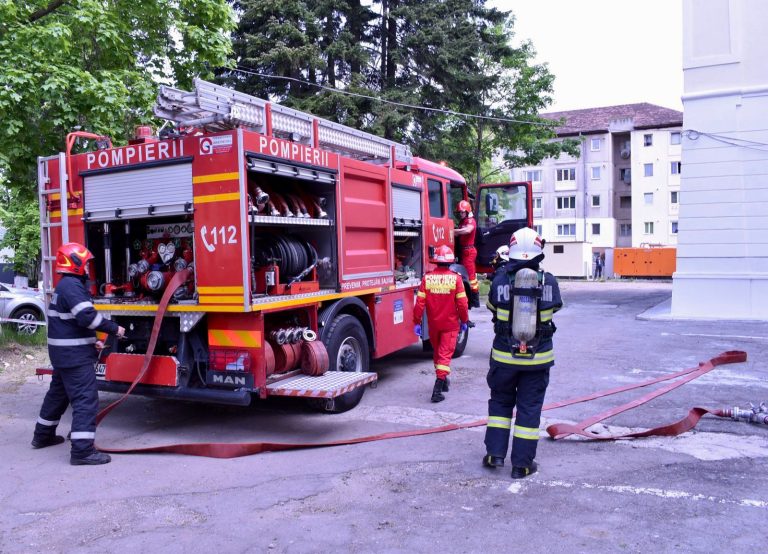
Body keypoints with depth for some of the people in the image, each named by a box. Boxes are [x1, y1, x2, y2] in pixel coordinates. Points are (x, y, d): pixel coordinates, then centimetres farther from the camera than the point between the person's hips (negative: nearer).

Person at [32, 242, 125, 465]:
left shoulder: (65, 286, 17)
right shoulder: (72, 285, -17)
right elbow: (87, 316, -27)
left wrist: (92, 341, 17)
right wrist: (114, 328, -18)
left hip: (63, 353, 11)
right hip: (75, 355, -11)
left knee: (58, 393, 24)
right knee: (86, 399, -11)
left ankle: (43, 436, 39)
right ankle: (82, 450, -12)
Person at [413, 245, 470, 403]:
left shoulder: (427, 278, -8)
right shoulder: (455, 278, -13)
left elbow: (420, 302, -9)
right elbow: (462, 303, -10)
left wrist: (417, 322, 0)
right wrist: (464, 321, 4)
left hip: (433, 324, 3)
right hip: (450, 324, -3)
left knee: (437, 352, 20)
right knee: (445, 354, 0)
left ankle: (443, 380, 36)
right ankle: (438, 388, -9)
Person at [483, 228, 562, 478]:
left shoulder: (500, 280, -11)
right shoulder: (548, 281, -9)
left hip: (504, 356, 0)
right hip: (538, 358, 0)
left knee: (500, 402, 19)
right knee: (529, 408, 10)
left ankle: (495, 452, 19)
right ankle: (522, 464, 15)